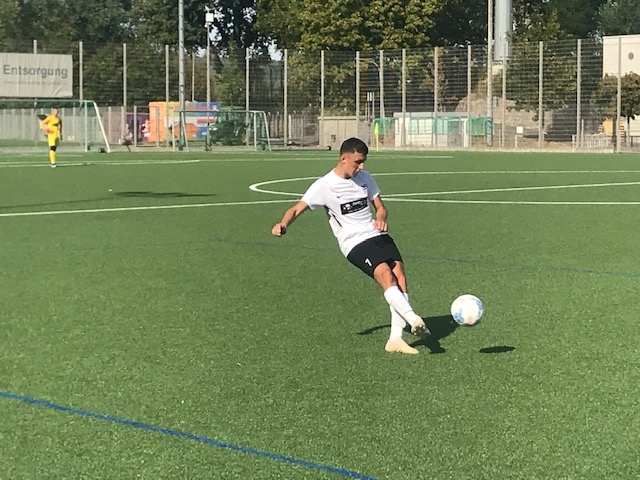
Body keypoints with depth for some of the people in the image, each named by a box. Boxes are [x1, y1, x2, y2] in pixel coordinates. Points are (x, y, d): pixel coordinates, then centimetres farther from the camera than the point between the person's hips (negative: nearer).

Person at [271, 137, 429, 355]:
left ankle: (396, 338, -10)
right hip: (355, 243, -5)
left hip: (378, 235, 5)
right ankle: (413, 319, -32)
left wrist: (380, 219, -6)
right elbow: (298, 208, -12)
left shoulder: (365, 177, 10)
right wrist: (284, 224, -33)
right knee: (385, 274, -28)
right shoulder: (324, 186, -6)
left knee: (399, 272, -13)